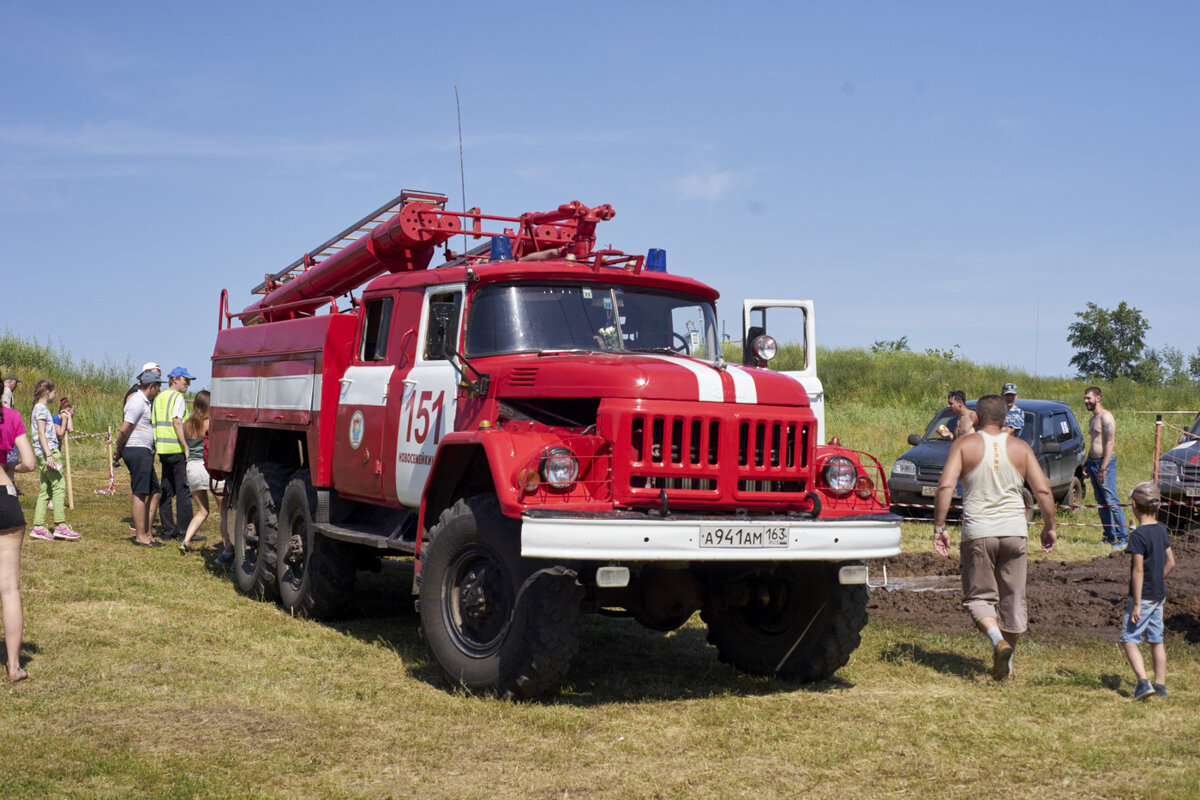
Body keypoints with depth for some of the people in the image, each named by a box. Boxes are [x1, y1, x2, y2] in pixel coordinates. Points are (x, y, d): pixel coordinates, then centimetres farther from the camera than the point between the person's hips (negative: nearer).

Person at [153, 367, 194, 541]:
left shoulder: (158, 398, 17)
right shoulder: (177, 397, -8)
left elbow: (153, 424, 17)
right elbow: (177, 423, -18)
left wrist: (158, 451, 20)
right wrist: (186, 447, -18)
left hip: (162, 448, 8)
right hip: (176, 448, -8)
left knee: (166, 490, 11)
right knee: (183, 489, -4)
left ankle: (167, 530, 12)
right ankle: (184, 531, -3)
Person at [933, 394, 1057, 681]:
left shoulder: (964, 445, -2)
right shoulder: (1021, 448, 5)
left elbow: (945, 487, -11)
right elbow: (1043, 490, 1)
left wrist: (939, 527, -6)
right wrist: (1049, 527, 13)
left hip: (978, 532, -2)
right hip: (1014, 531, 2)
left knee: (979, 596, 8)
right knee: (1012, 598, 13)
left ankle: (997, 639, -18)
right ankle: (1005, 662, 20)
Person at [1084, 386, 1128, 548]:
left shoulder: (1106, 417, -11)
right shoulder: (1093, 419, 18)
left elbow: (1110, 443, -17)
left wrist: (1103, 468, -21)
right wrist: (1087, 464, 19)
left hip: (1105, 462, -9)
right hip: (1093, 462, 9)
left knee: (1111, 501, -10)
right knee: (1101, 502, 9)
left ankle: (1123, 537, -7)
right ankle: (1109, 536, 14)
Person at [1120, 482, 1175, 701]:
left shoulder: (1138, 535, -19)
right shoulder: (1161, 530, 5)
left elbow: (1138, 570, -20)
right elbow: (1171, 562, 12)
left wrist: (1136, 603, -17)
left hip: (1144, 596, -8)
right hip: (1160, 595, 8)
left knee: (1129, 639, -3)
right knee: (1156, 640, 14)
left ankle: (1143, 682, -14)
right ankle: (1160, 684, 19)